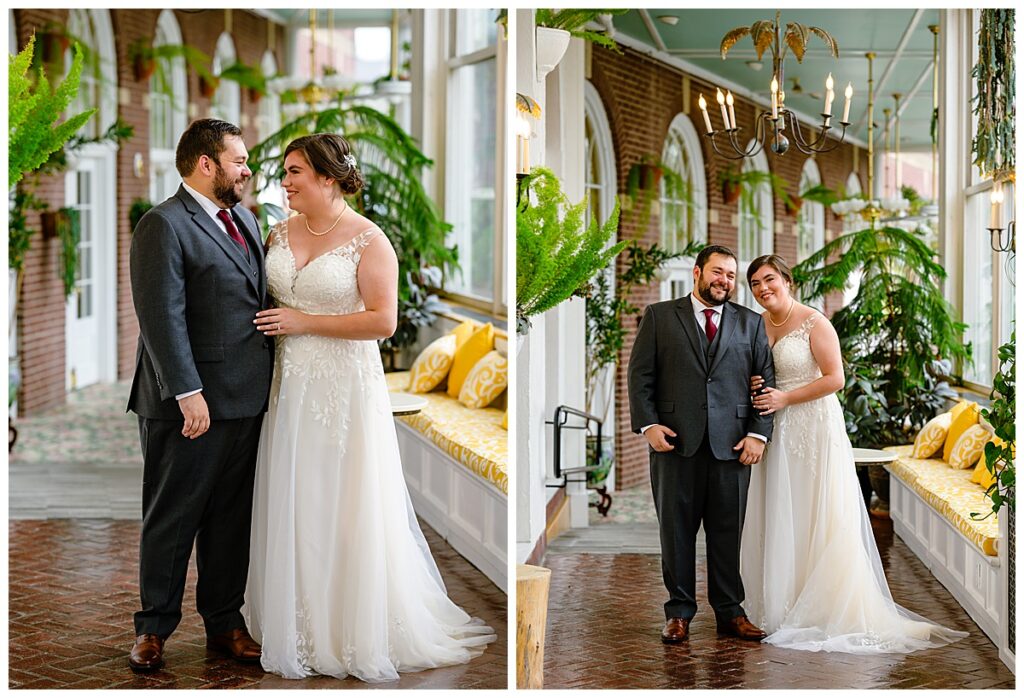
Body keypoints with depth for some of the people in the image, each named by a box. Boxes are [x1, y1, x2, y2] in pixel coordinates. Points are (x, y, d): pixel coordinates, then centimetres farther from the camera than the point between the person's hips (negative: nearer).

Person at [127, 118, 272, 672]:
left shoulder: (245, 220, 15)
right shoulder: (163, 226, -11)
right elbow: (162, 317, -17)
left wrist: (269, 379, 14)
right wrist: (187, 393, -22)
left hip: (247, 399, 7)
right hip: (192, 406, -7)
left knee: (231, 518, 14)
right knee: (171, 520, 5)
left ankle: (224, 622, 26)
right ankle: (154, 627, 17)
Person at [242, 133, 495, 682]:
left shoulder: (368, 240, -9)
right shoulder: (280, 234, 8)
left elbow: (383, 319, -16)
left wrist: (304, 322, -15)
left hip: (346, 388, -5)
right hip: (291, 386, 6)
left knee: (348, 511, 1)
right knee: (293, 508, 9)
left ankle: (360, 635, 13)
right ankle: (301, 623, 21)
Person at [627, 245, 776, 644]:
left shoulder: (751, 323, 13)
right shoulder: (659, 316, 8)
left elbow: (766, 381, 8)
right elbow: (640, 374, 4)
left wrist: (758, 433, -2)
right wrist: (647, 424, -8)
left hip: (732, 444, 1)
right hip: (676, 441, -1)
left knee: (728, 532, 4)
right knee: (676, 530, 4)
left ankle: (730, 612, 13)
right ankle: (679, 612, 12)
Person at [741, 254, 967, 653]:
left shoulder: (814, 323, -9)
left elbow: (834, 378, -14)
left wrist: (784, 398, -17)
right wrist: (752, 386, -2)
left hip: (814, 428, -6)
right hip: (776, 431, 6)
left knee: (819, 520, -2)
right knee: (777, 520, 6)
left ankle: (825, 609, 4)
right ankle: (780, 604, 14)